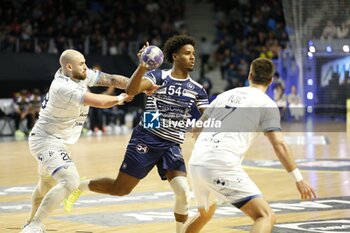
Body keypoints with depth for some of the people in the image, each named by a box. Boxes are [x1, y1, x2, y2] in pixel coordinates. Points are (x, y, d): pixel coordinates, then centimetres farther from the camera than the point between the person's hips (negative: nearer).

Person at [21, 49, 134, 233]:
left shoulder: (82, 75, -4)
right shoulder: (63, 87, -29)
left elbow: (111, 79, -5)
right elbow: (99, 102, -30)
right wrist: (119, 99, -11)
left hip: (57, 142, 10)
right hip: (46, 141, -10)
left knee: (46, 184, 28)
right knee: (70, 181, -27)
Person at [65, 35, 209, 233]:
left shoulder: (197, 89, 5)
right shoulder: (159, 76, -8)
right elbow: (131, 90, -25)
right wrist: (142, 67, -41)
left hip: (172, 146, 4)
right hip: (146, 140, -4)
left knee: (183, 193, -15)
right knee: (120, 189, 2)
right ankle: (81, 186, 29)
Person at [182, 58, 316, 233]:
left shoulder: (226, 94, 22)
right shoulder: (266, 103, 5)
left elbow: (197, 130, 27)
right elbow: (278, 145, -5)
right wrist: (298, 179, -1)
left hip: (195, 164, 7)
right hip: (222, 166, -7)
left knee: (205, 213, 33)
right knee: (266, 216, -7)